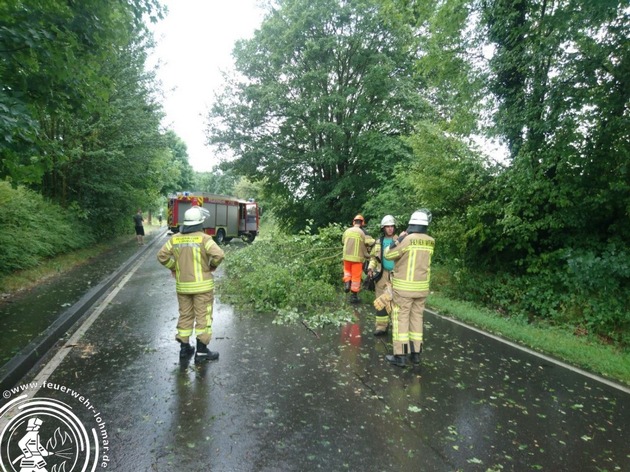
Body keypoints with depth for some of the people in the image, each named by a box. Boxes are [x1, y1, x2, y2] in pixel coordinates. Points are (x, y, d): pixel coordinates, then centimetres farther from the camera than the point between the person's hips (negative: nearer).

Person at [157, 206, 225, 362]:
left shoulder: (175, 238, 2)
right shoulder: (204, 238, -13)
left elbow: (162, 256, 3)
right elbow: (218, 254, -24)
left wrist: (174, 267, 12)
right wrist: (213, 265, -5)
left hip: (182, 285, 5)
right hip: (202, 285, -5)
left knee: (185, 316, 17)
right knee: (203, 317, 4)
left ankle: (184, 348, 25)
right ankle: (201, 351, 9)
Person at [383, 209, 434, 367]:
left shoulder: (407, 240, -17)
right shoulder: (430, 242, 2)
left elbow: (388, 255, -9)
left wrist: (399, 238, -4)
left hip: (404, 287, -6)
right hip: (422, 287, 6)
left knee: (400, 318, 1)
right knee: (416, 318, 14)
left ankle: (400, 355, 4)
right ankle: (416, 352, 20)